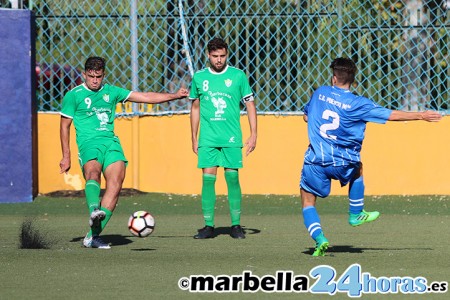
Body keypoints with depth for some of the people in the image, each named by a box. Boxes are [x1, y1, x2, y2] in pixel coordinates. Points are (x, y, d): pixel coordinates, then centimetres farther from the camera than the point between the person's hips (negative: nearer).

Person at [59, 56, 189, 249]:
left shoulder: (111, 92, 18)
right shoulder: (73, 96, 8)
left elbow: (146, 97, 20)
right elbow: (65, 125, 11)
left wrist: (175, 96, 17)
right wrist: (66, 156, 7)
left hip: (111, 142, 4)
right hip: (89, 143, -4)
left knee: (116, 181, -17)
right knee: (93, 173, -34)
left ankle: (93, 236, -18)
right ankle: (94, 211, -63)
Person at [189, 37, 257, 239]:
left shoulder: (238, 76, 2)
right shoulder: (199, 77, 7)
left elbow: (250, 105, 6)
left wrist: (253, 135, 0)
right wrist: (194, 138, 14)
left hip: (232, 139, -1)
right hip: (207, 139, 1)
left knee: (232, 178, -3)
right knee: (208, 179, -3)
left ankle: (236, 225, 5)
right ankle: (208, 226, 2)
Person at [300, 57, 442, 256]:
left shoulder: (320, 93, 2)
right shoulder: (358, 104, -6)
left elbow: (306, 116, 18)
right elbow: (392, 115, -2)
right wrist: (421, 116, 6)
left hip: (315, 161, 0)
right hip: (342, 164, 0)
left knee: (308, 202, 13)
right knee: (357, 169, 35)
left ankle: (319, 238, -10)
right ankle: (356, 215, 42)